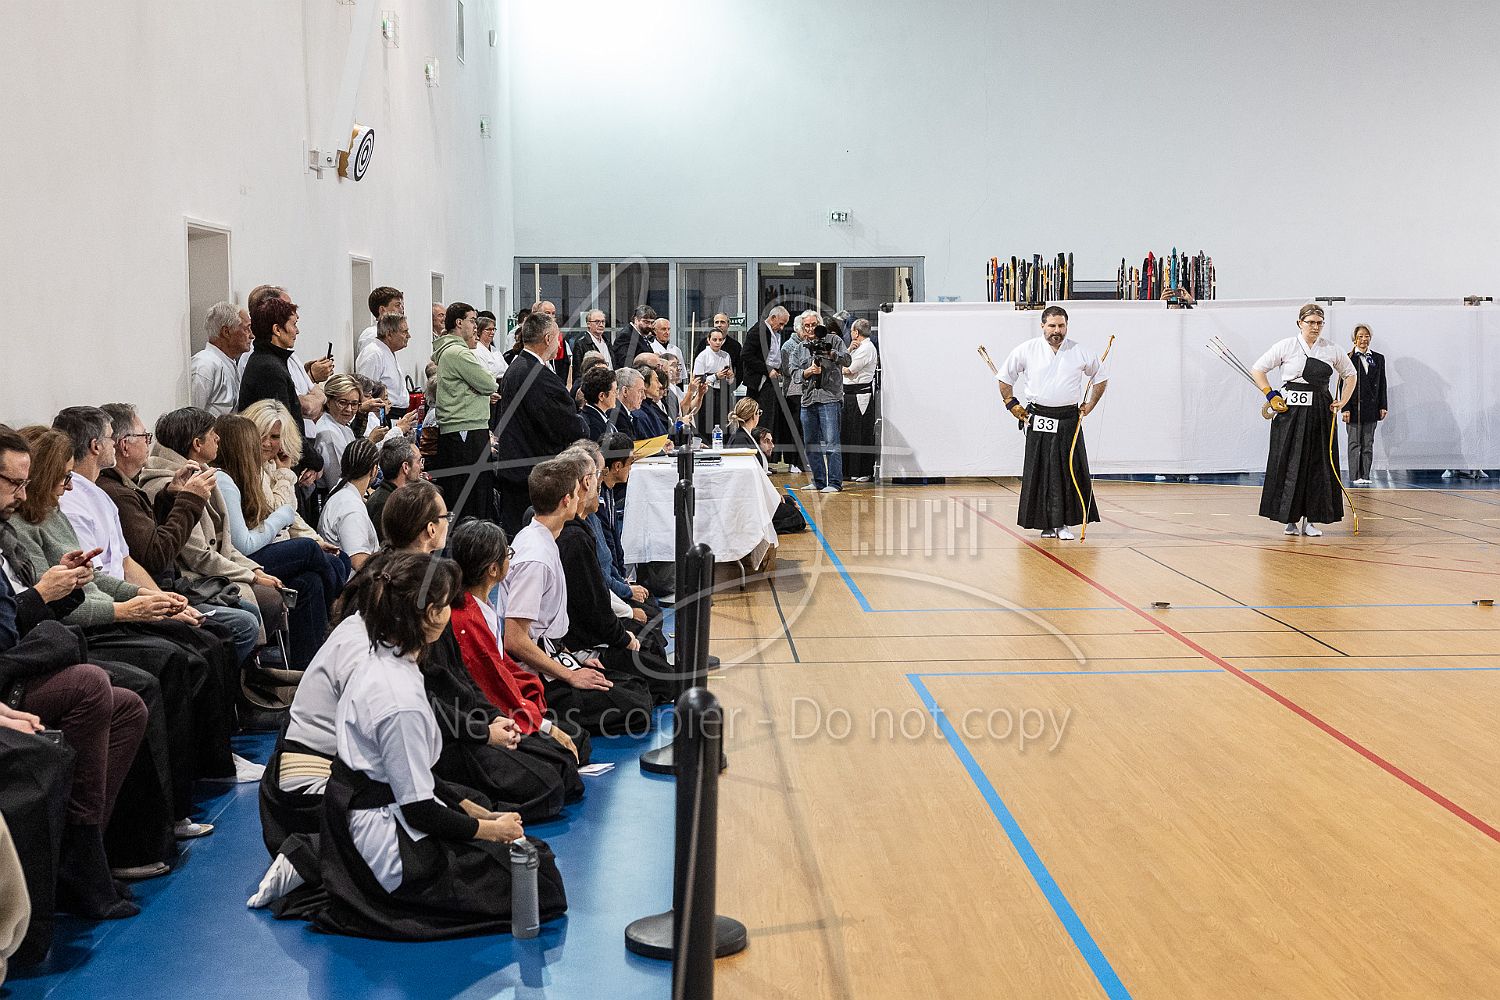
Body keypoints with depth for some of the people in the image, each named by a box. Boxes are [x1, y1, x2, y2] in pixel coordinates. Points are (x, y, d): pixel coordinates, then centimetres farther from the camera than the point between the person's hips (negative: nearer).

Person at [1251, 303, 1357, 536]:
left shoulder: (1331, 349, 6)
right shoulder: (1286, 346, 0)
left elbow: (1350, 374, 21)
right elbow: (1257, 370, 5)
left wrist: (1342, 402, 9)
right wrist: (1270, 395, -4)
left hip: (1320, 412, 2)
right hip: (1290, 411, -2)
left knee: (1319, 464, 2)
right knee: (1289, 463, -1)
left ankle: (1310, 520, 10)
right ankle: (1290, 519, 9)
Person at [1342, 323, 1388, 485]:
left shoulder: (1378, 358, 10)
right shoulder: (1348, 359, -2)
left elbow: (1382, 384, 12)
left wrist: (1383, 406, 6)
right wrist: (1345, 409, -12)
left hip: (1371, 408, 4)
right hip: (1354, 407, -4)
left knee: (1368, 444, 6)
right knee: (1355, 443, 0)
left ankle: (1365, 476, 9)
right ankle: (1355, 476, 3)